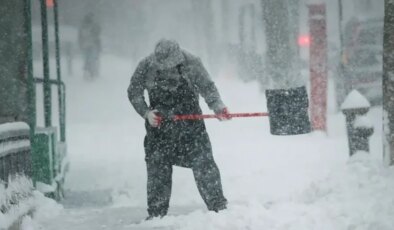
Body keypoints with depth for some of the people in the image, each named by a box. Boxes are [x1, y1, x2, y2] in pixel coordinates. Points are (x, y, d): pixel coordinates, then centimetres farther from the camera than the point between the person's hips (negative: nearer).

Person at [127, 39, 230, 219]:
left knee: (203, 163, -6)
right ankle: (156, 213, 12)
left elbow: (207, 87, -4)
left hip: (190, 119, -1)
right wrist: (146, 112, -12)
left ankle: (218, 207, 3)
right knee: (157, 168, 2)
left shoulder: (191, 63, -13)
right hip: (159, 123, 1)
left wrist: (218, 106, -20)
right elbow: (134, 92, 1)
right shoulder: (146, 66, -12)